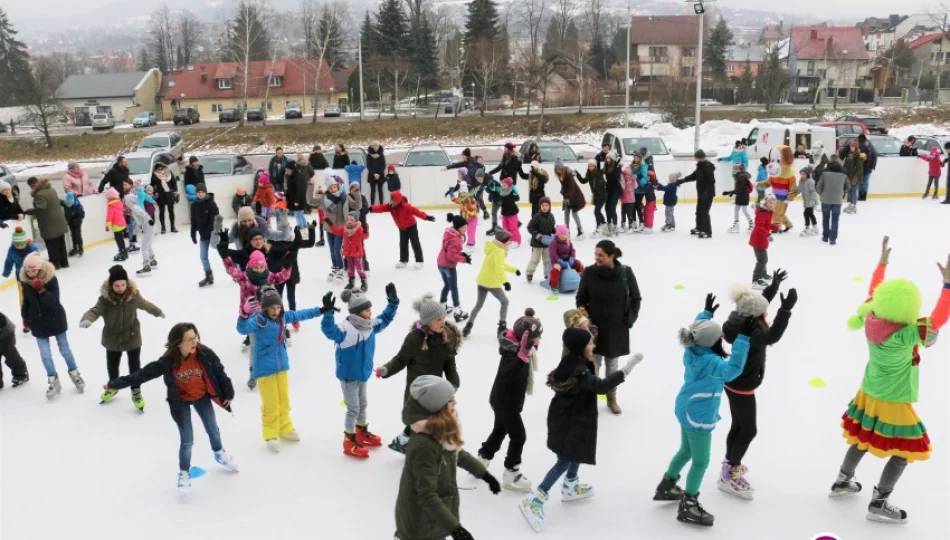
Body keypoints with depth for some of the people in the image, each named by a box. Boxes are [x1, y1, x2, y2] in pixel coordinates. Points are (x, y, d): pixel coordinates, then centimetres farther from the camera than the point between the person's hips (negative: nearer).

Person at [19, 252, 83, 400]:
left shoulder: (51, 278, -21)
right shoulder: (25, 281, -8)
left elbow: (54, 302, -28)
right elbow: (26, 300, 8)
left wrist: (41, 289, -38)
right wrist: (25, 317, 16)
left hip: (56, 320, -3)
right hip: (38, 323, 3)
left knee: (64, 350, 13)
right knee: (45, 355, 6)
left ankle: (74, 373, 33)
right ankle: (53, 382, 20)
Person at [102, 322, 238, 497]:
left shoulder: (205, 353, -26)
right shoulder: (168, 361, -28)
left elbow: (219, 372, -14)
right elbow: (143, 373, -22)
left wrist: (228, 394, -5)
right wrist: (116, 384, -21)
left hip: (202, 397, 2)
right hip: (180, 401, -2)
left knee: (213, 429, 20)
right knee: (187, 440, -2)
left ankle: (219, 453, 51)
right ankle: (184, 473, 23)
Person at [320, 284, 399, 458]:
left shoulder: (370, 326, -3)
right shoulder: (344, 328, -28)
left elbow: (385, 319, 11)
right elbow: (329, 330, -46)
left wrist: (393, 302, 3)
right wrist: (328, 312, -59)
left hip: (363, 374, 8)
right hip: (348, 376, -8)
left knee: (362, 404, 24)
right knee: (353, 408, 2)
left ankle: (362, 432, 44)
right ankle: (350, 441, 19)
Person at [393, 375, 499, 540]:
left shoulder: (442, 431, -4)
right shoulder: (423, 446, -33)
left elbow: (458, 455, 16)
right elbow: (427, 497, -33)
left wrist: (485, 474, 26)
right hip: (420, 524, -9)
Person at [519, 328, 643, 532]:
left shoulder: (572, 361, -1)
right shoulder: (578, 371, -31)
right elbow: (601, 386, -44)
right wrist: (626, 370, -46)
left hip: (569, 417, 10)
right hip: (568, 421, -10)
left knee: (578, 451, 26)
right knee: (565, 460, -5)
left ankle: (570, 487, 45)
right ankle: (534, 500, -5)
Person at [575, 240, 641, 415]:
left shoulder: (626, 272, -11)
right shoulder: (589, 272, -12)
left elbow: (635, 298, 1)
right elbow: (580, 299, -1)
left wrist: (630, 319, -4)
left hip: (617, 328, 1)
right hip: (594, 327, -1)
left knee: (613, 364, 16)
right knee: (593, 364, 7)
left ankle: (612, 398, 34)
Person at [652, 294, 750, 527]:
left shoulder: (693, 349, -6)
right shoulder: (710, 362, -31)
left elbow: (698, 329, 15)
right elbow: (732, 369, -46)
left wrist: (706, 313, 21)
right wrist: (743, 339, -46)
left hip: (687, 410, 9)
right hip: (698, 417, -9)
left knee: (686, 451, 27)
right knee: (701, 461, 6)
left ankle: (666, 487, 42)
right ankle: (688, 506, 19)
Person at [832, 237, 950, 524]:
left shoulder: (871, 318, -13)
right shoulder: (903, 335, -32)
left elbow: (873, 293, 4)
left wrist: (882, 263, 12)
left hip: (869, 394, 7)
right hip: (892, 403, -7)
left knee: (862, 440, 25)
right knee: (903, 452, 11)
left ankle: (842, 481, 40)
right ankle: (879, 504, 18)